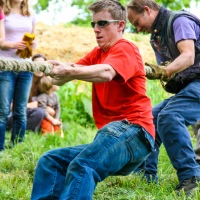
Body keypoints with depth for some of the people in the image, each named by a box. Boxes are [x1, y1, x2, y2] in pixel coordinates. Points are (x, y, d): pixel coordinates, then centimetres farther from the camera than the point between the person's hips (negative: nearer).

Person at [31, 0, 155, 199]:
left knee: (81, 167, -33)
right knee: (49, 161, 5)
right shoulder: (97, 54, 20)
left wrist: (72, 73, -44)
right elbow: (68, 71, 2)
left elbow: (106, 73, -27)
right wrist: (58, 69, -22)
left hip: (131, 131, -10)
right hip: (111, 136, 10)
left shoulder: (125, 48, -4)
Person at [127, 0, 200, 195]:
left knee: (169, 117, -29)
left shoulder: (179, 20, -12)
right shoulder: (156, 36, 17)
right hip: (184, 87, 10)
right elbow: (165, 69, 14)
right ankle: (147, 177, 9)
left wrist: (165, 71, -43)